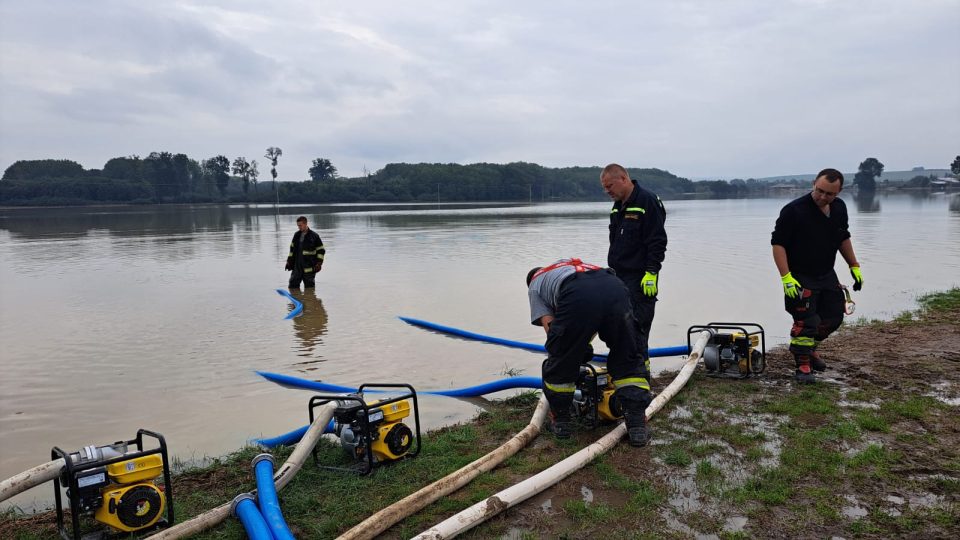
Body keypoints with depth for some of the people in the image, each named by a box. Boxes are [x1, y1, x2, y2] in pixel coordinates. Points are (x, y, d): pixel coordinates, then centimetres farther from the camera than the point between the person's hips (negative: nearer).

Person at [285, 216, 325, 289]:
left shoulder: (314, 236, -6)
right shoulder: (296, 235, 9)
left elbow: (321, 250, -3)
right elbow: (292, 249, 19)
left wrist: (319, 263, -11)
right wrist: (289, 262, 14)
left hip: (309, 268, -5)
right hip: (297, 266, 5)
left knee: (309, 287, 4)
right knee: (293, 285, 5)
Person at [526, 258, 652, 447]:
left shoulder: (534, 286, 33)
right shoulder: (572, 263, 48)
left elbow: (549, 325, 16)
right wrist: (583, 346, 52)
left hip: (578, 298, -4)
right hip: (616, 287, 4)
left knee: (559, 364, 18)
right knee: (629, 362, 21)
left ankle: (561, 421, 33)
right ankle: (637, 425, 19)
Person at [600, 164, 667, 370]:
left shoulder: (648, 201, -11)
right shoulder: (617, 207, 17)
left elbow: (658, 242, -15)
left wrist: (651, 273, -20)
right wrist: (611, 271, 22)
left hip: (640, 279, -8)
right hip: (618, 278, 9)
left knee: (637, 325, -9)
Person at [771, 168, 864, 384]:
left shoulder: (839, 208, 2)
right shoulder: (794, 210, -20)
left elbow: (843, 238, 18)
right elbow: (778, 244, -20)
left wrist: (854, 266, 16)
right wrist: (786, 278, -27)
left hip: (827, 275, 7)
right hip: (801, 278, -7)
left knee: (833, 317, 15)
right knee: (806, 321, -9)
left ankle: (809, 348, 36)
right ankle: (803, 365, 4)